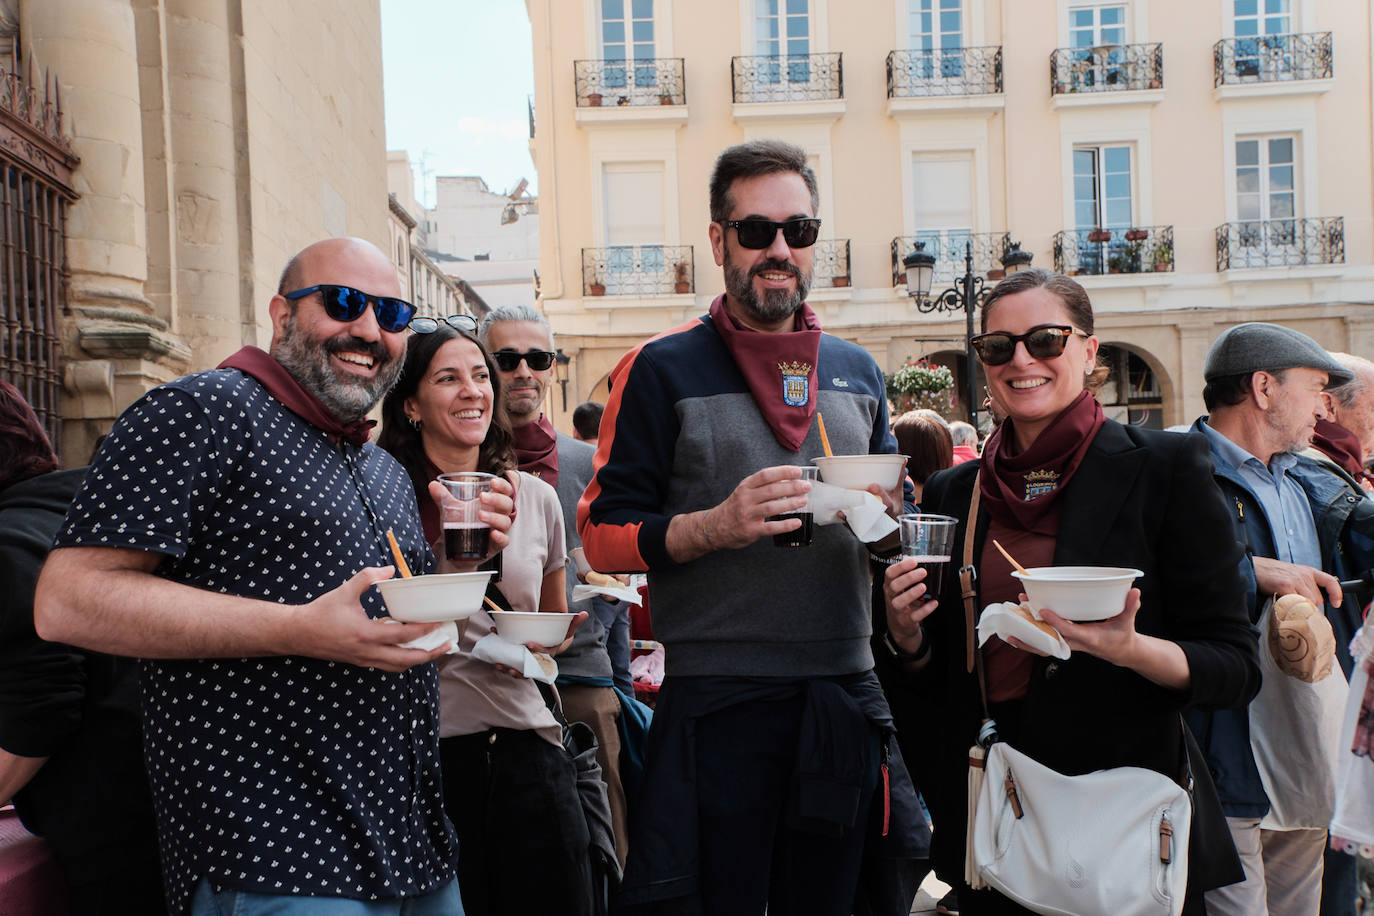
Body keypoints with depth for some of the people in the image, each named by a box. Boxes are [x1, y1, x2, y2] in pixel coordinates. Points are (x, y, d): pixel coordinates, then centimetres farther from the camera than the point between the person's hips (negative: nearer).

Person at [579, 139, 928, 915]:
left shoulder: (858, 373, 12)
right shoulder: (663, 370, -3)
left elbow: (898, 518, 21)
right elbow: (602, 533, -5)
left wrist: (888, 516, -3)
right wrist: (713, 528, -21)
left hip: (846, 697, 5)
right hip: (716, 700, -4)